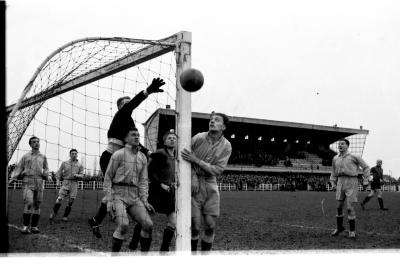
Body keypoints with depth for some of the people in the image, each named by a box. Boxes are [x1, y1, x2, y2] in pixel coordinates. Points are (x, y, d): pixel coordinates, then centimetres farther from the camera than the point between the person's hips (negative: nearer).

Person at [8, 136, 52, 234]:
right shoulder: (25, 156, 10)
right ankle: (25, 226, -13)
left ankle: (34, 226, 8)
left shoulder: (43, 157, 14)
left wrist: (48, 176, -5)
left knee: (37, 204, 2)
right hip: (28, 182, -3)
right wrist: (13, 178, -9)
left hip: (39, 183, 3)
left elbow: (45, 170, 15)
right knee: (28, 203, -18)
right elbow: (18, 169, 6)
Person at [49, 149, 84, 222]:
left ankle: (65, 216, 12)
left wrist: (77, 175, -17)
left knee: (71, 201, 0)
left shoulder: (80, 165, 8)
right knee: (59, 199, -12)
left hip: (74, 184, 1)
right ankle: (54, 213, 6)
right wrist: (58, 181, -4)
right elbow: (59, 172, 10)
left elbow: (81, 176, 5)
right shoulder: (64, 163, 7)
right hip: (66, 183, -1)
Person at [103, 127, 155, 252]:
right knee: (123, 225, -25)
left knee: (148, 224, -9)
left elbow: (143, 180, 12)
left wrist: (144, 200, 1)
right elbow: (107, 178, -2)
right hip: (118, 195, -5)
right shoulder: (118, 154, -4)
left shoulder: (143, 158, 12)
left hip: (134, 197, 5)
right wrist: (108, 200, -9)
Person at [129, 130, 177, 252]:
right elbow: (149, 172, -11)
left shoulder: (176, 157, 13)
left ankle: (164, 249, 12)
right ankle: (133, 246, 14)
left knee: (173, 223, 2)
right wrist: (161, 184, -15)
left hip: (169, 193, 7)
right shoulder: (159, 154, -9)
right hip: (156, 191, -7)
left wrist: (174, 184, 7)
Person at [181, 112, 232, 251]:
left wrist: (196, 160, -20)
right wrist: (193, 178, -17)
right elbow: (186, 160, -3)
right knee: (195, 226, -4)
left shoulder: (226, 146, -3)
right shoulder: (198, 138, -9)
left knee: (210, 226, 3)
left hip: (211, 184, 3)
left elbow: (218, 170, -10)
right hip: (194, 183, -2)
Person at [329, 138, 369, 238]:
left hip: (351, 182, -4)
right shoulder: (335, 159, 9)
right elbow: (334, 172, 20)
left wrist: (366, 179, -1)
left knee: (350, 207, -8)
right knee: (339, 206, 7)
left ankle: (352, 230, 5)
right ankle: (339, 227, 26)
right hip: (340, 182, 4)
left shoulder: (354, 157, -4)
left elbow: (366, 167, 5)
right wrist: (333, 183, 11)